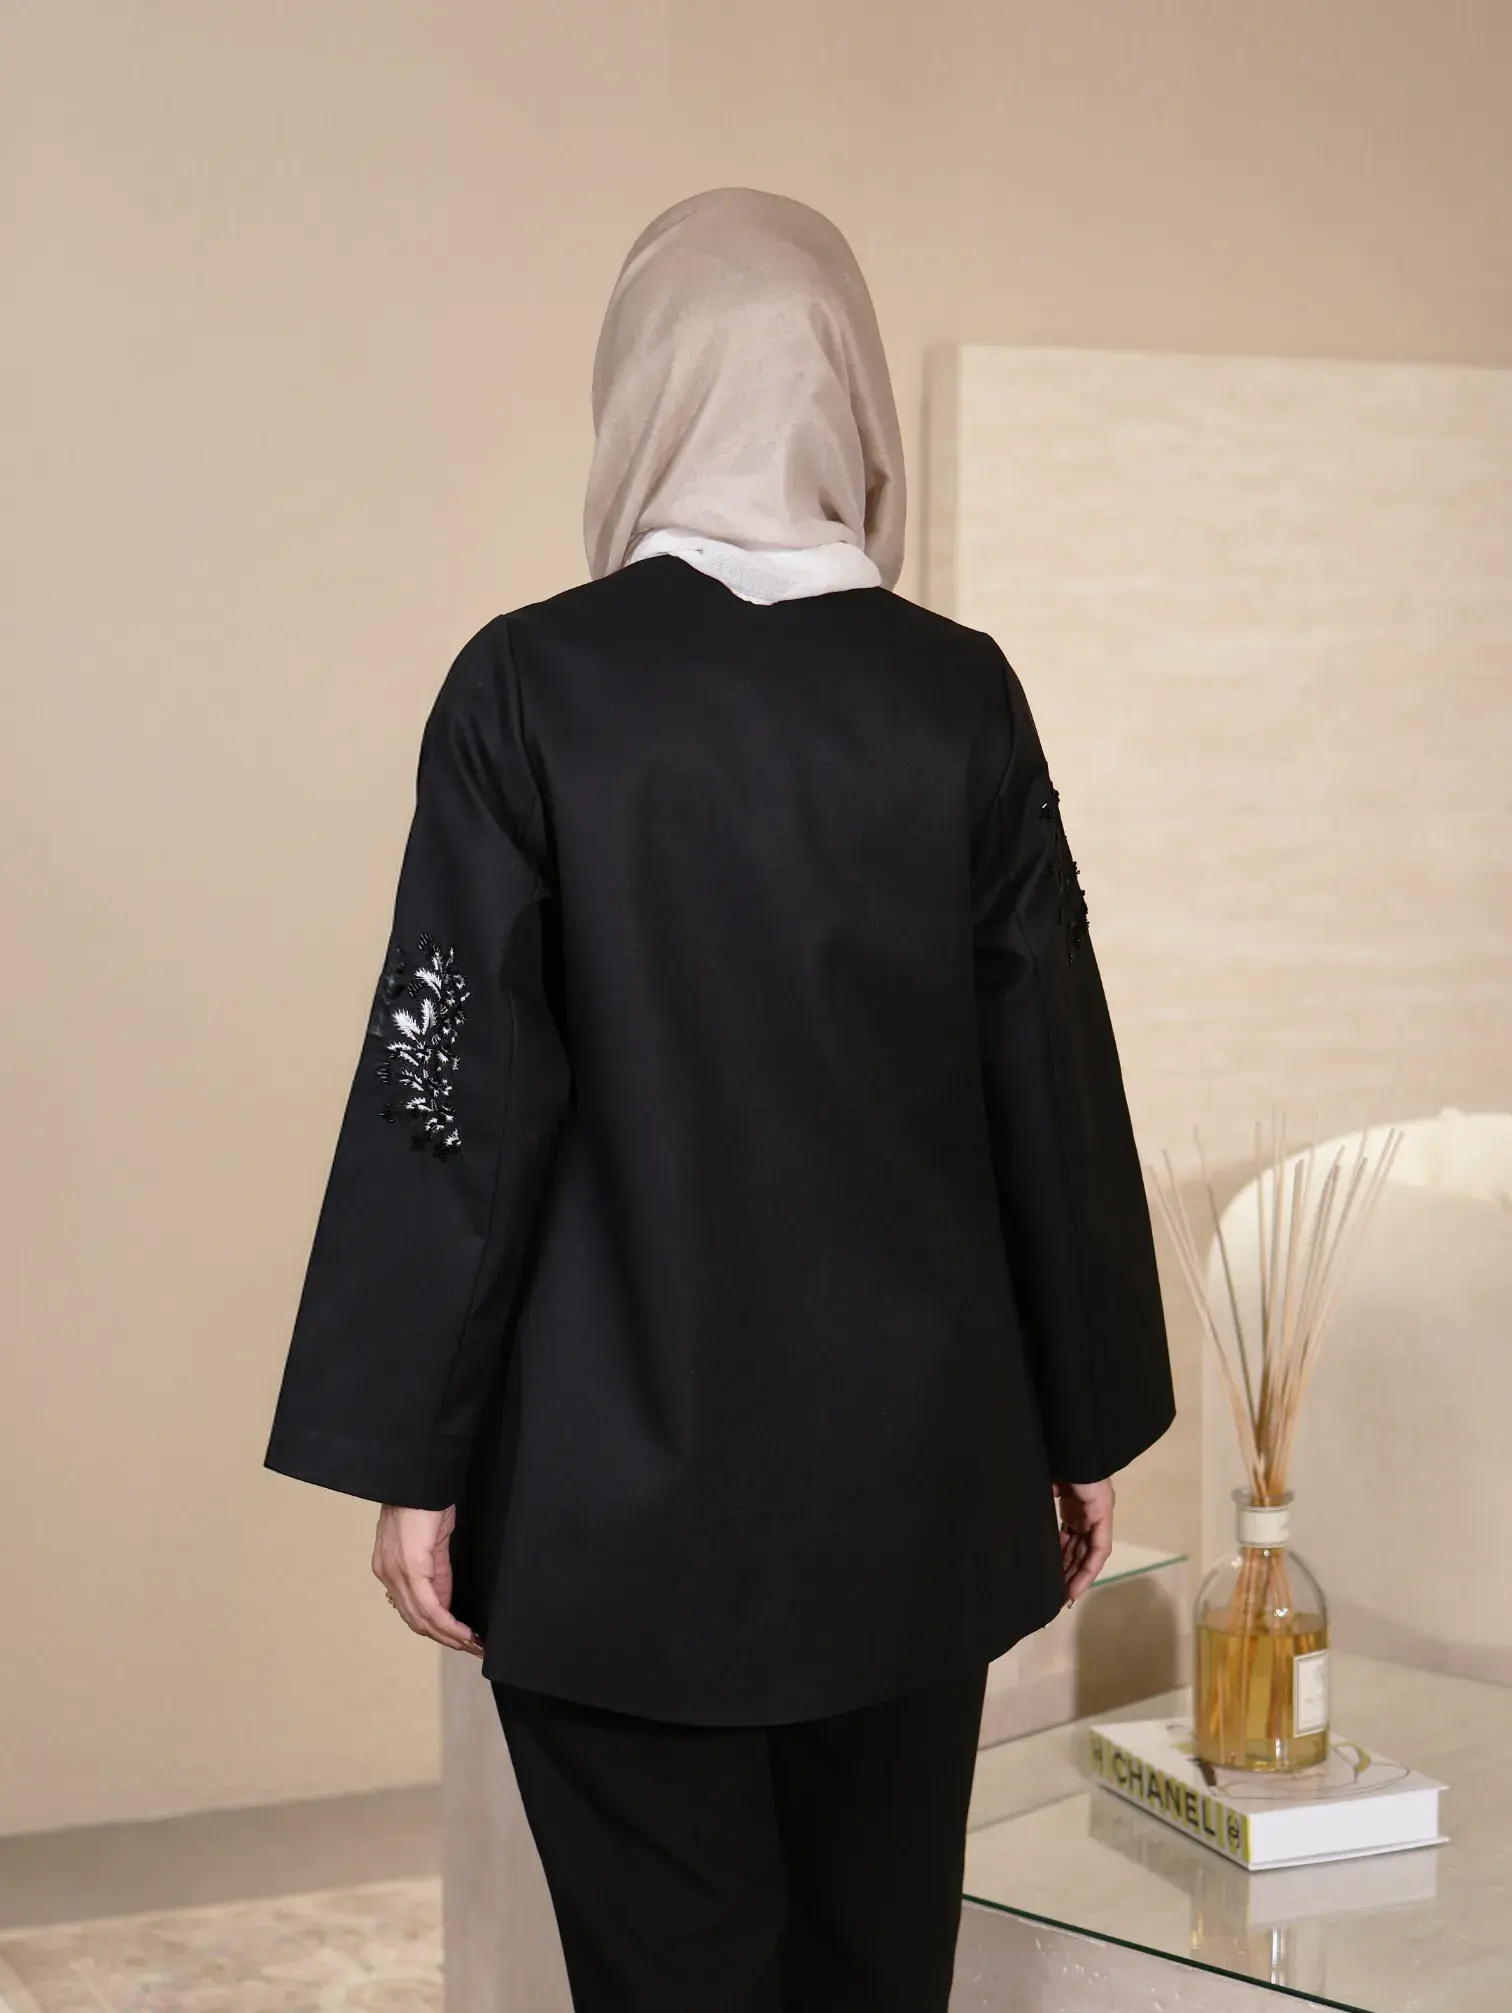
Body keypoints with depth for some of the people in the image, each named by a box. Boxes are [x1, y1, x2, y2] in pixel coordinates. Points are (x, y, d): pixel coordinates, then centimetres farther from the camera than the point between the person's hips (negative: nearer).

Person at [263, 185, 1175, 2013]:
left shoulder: (532, 686, -9)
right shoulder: (960, 695, -3)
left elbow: (460, 1087, -10)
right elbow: (1055, 1084, 1)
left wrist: (411, 1455, -3)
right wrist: (1086, 1424, 12)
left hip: (623, 1491, -2)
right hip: (919, 1472, 3)